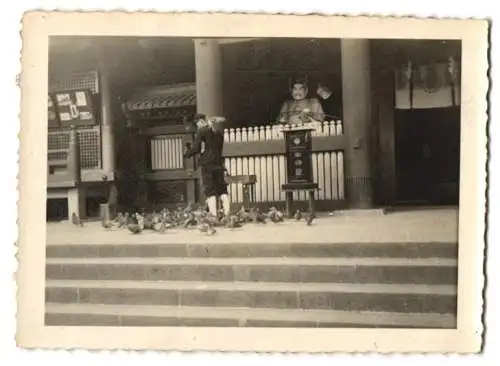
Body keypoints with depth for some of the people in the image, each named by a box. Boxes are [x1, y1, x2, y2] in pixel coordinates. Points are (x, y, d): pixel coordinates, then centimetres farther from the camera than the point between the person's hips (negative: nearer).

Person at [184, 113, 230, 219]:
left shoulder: (201, 131, -6)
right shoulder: (219, 131, 10)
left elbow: (196, 149, -8)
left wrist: (187, 153, 9)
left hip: (207, 164, -5)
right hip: (219, 163, 5)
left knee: (210, 191, -3)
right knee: (222, 189, 8)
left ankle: (214, 215, -9)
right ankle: (227, 214, 3)